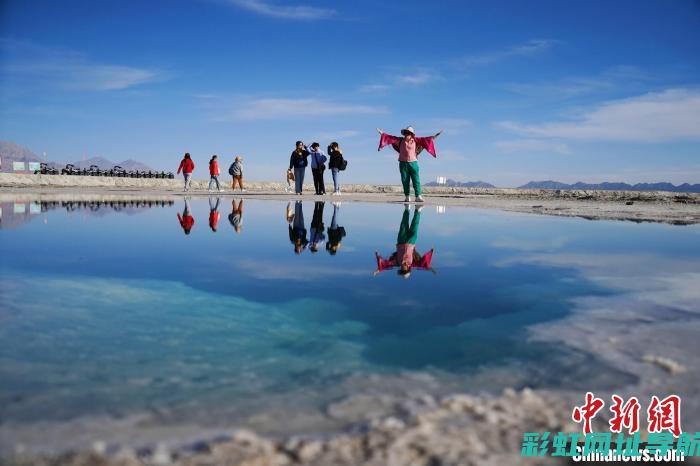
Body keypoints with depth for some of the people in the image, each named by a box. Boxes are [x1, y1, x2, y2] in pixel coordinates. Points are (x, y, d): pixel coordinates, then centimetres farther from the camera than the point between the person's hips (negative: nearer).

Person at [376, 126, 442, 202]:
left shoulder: (415, 141, 4)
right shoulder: (400, 140, 7)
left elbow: (425, 139, 2)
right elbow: (391, 138, 7)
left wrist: (434, 136, -6)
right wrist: (382, 133, 3)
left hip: (413, 163, -1)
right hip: (403, 163, 1)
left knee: (416, 180, -6)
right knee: (405, 181, 2)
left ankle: (418, 196, -7)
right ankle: (407, 197, 7)